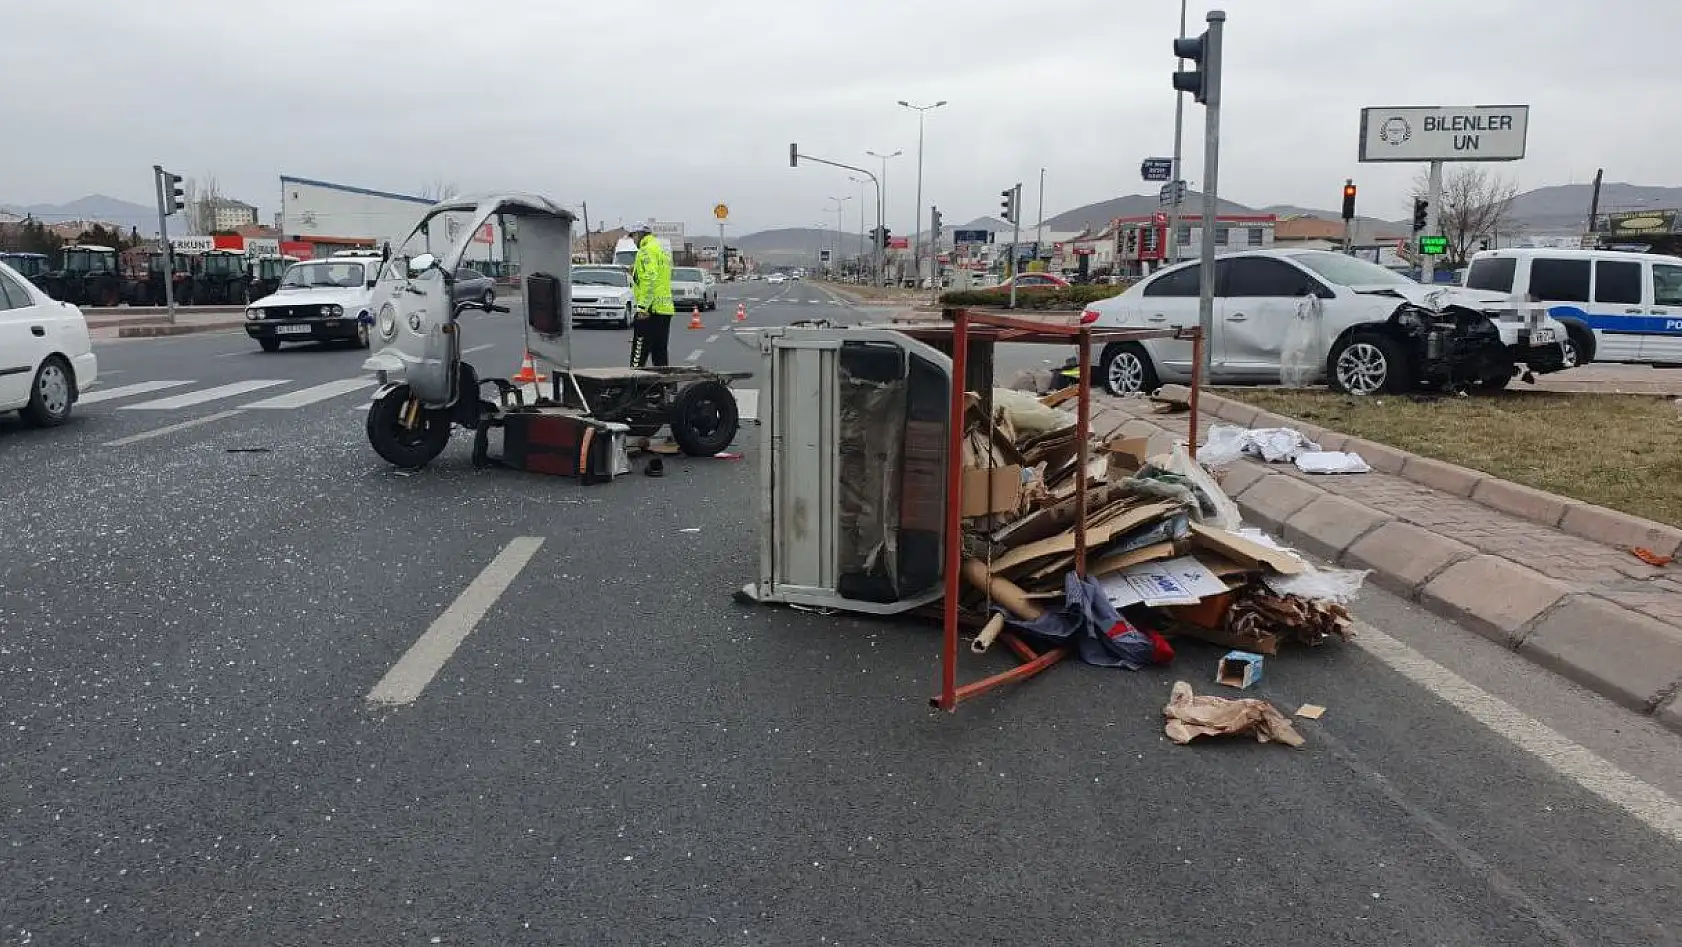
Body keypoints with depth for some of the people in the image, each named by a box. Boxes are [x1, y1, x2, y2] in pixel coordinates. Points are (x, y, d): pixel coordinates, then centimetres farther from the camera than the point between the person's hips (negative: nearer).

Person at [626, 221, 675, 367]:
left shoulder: (647, 250, -7)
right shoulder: (663, 251, 22)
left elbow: (650, 279, -19)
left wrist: (643, 306, -23)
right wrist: (636, 272, 21)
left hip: (651, 310, -9)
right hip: (666, 308, 9)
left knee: (639, 355, -10)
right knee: (660, 352, 11)